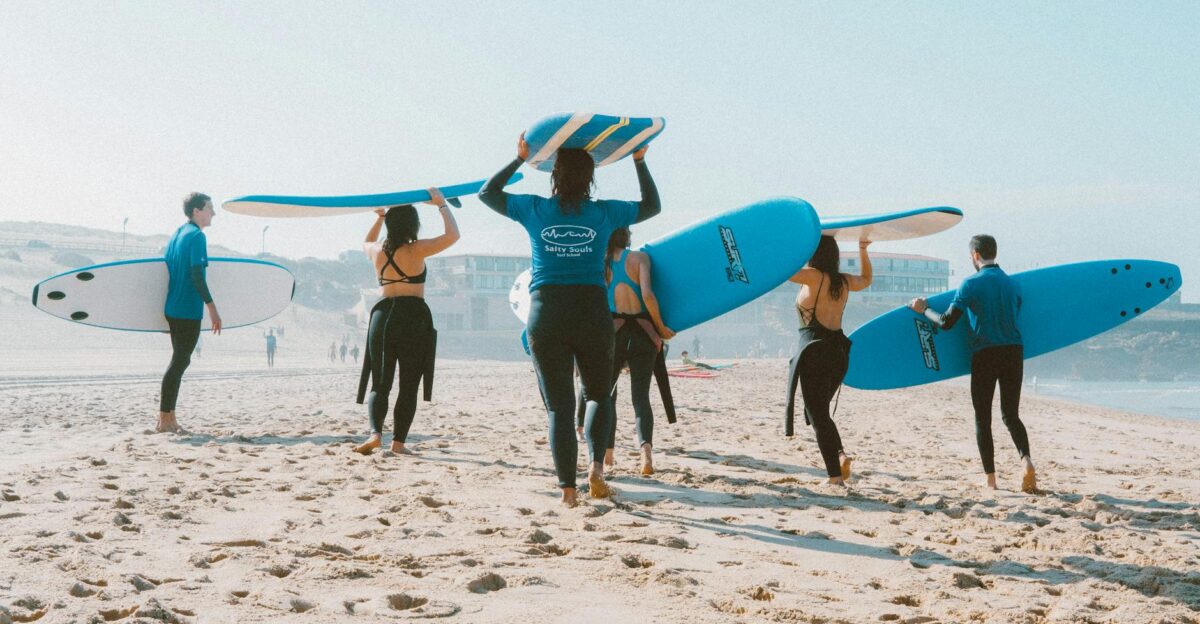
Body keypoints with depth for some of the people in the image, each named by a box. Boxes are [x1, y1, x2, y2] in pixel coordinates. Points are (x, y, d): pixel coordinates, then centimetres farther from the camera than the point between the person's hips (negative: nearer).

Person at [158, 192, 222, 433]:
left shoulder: (177, 234, 16)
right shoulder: (197, 236, -12)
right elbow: (196, 275, -20)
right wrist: (212, 308, -19)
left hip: (173, 309, 9)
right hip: (188, 310, -9)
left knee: (180, 360, 14)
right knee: (179, 361, -7)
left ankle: (168, 418, 14)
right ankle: (165, 420, -7)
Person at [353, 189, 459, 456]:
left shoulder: (377, 251, 8)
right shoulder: (416, 250, -8)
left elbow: (367, 242, 34)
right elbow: (452, 235, -7)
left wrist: (380, 217, 34)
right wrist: (442, 204, 3)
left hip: (382, 315, 4)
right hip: (413, 317, -4)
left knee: (379, 383, 8)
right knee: (408, 386, 4)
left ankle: (375, 433, -12)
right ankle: (398, 441, 2)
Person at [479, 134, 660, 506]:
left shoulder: (534, 209, 3)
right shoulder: (603, 213, 3)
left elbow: (487, 193, 20)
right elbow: (652, 206, 21)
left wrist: (520, 159, 22)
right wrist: (639, 162, 25)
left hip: (546, 316, 0)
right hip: (592, 311, 0)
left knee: (558, 406, 5)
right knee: (599, 395, 19)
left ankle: (567, 489, 2)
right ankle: (596, 466, -1)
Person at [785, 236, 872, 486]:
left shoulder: (814, 277, -9)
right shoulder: (844, 281, 11)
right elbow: (866, 279, 33)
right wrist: (863, 250, 37)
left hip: (815, 351, -7)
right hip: (839, 351, 7)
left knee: (817, 414, -2)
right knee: (820, 411, 22)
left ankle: (835, 475, -7)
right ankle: (840, 454, 1)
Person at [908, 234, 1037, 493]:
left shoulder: (971, 284, -7)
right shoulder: (1013, 284, 9)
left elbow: (946, 322, -9)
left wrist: (924, 309, 9)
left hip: (985, 355, -4)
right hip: (1014, 352, 4)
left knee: (982, 418, 6)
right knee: (1011, 414, 14)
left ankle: (991, 481, 4)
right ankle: (1026, 460, -13)